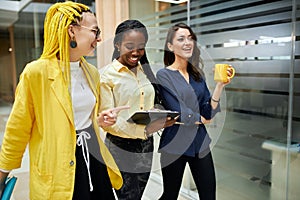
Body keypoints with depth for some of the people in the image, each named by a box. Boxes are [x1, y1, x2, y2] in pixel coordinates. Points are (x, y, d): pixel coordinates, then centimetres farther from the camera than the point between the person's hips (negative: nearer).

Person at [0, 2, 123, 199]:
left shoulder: (92, 72, 5)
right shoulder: (36, 72, -14)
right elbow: (18, 130, -5)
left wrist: (100, 120, 1)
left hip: (95, 158, 6)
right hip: (57, 169, -5)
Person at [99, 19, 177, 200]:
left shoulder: (146, 71, 8)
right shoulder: (107, 75, -11)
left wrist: (165, 118, -7)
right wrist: (144, 129, -26)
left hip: (147, 144, 6)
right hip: (121, 146, -5)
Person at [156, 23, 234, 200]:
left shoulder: (198, 74, 8)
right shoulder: (163, 75, -9)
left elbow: (209, 112, 1)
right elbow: (178, 113, -16)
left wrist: (220, 86, -11)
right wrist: (202, 119, -1)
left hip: (201, 144, 5)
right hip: (175, 145, -5)